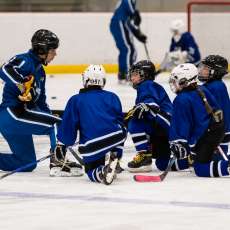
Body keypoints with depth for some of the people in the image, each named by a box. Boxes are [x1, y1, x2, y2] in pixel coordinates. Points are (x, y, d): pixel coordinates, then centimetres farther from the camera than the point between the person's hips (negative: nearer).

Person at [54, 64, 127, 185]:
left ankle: (103, 172, -18)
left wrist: (61, 145, 24)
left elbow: (68, 125, 11)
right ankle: (115, 157, 10)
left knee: (91, 171, 17)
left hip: (90, 146, -1)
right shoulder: (112, 97, 17)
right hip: (114, 137, 1)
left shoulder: (75, 100, 12)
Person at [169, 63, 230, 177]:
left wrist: (179, 144, -16)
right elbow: (217, 109, 17)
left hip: (206, 135, -9)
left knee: (201, 169, -9)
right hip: (219, 130, 9)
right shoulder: (203, 90, 8)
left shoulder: (181, 100, -16)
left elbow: (181, 125, -18)